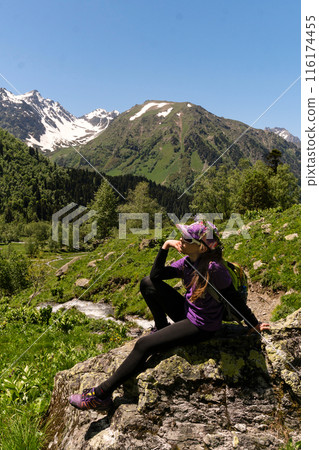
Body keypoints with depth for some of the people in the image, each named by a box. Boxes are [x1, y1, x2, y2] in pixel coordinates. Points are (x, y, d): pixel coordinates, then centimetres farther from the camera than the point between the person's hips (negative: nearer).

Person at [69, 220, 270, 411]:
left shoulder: (213, 268, -27)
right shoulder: (188, 261, -5)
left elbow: (235, 299, -16)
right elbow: (156, 275, -2)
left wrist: (255, 325, -6)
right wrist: (166, 246, -12)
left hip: (201, 327, -8)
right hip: (187, 312, 8)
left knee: (143, 345, -14)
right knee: (148, 283, -3)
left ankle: (102, 394, 0)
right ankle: (161, 328, 13)